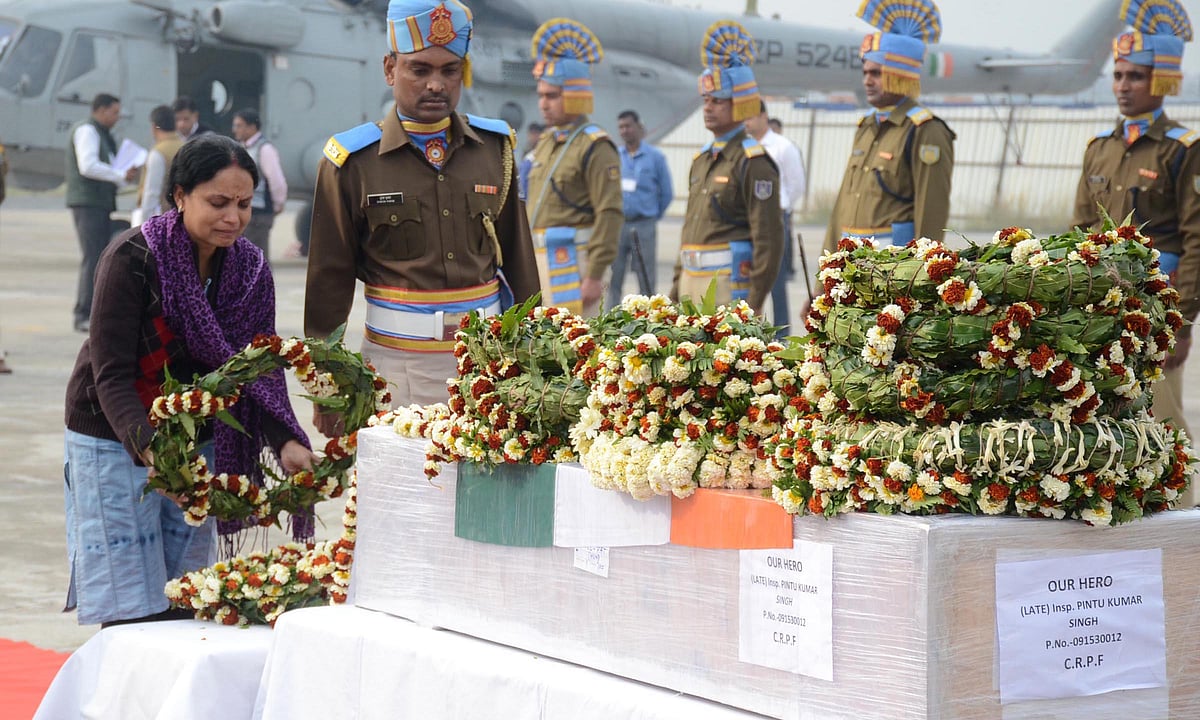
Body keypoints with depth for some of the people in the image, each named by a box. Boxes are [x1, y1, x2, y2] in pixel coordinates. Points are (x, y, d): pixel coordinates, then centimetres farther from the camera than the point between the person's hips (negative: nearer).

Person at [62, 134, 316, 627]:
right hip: (118, 439, -5)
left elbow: (259, 371, -5)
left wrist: (286, 442, -23)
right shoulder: (132, 259, -19)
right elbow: (112, 376, -22)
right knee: (136, 610, -8)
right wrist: (150, 450, -38)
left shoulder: (249, 270, -3)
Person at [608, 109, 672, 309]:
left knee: (645, 279, 2)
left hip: (643, 226, -2)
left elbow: (667, 193, 6)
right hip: (616, 224, 2)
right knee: (613, 279, 3)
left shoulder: (655, 157, 0)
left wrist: (653, 217, 9)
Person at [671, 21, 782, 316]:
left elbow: (769, 238, -15)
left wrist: (754, 302, -19)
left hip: (732, 284, -9)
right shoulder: (703, 159, 17)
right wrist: (678, 287, 18)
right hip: (696, 285, 9)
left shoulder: (753, 163, -10)